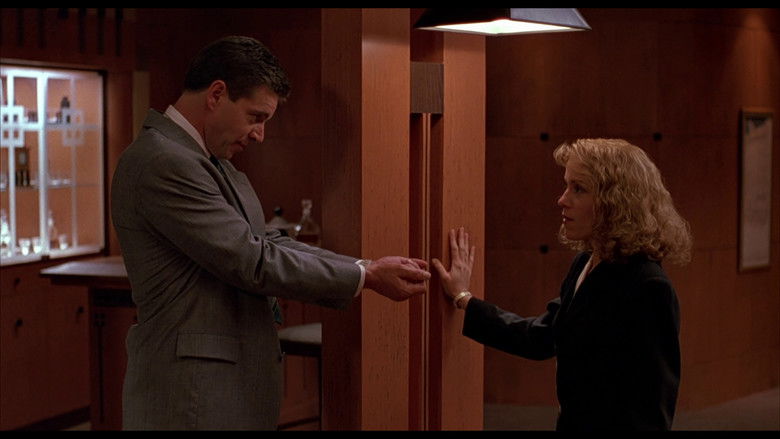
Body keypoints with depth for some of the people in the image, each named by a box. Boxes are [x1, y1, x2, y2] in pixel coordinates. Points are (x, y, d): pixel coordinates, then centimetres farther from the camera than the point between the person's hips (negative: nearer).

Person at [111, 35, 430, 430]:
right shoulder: (162, 163, -18)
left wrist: (369, 268, 0)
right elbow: (253, 262, -18)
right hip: (191, 398, -10)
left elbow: (268, 245, 10)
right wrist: (366, 277, -10)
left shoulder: (210, 164, 13)